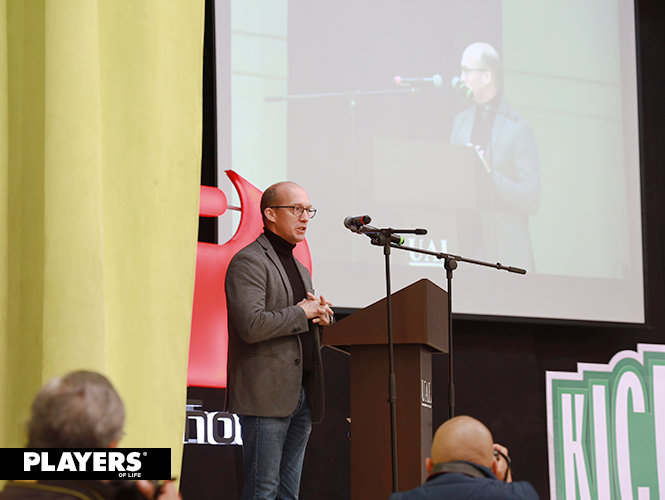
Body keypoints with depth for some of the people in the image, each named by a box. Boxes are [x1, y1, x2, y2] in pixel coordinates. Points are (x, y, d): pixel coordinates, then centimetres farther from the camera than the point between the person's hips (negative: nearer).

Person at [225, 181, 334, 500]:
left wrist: (321, 318, 7)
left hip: (302, 397, 9)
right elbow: (251, 326, -21)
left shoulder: (301, 270, 22)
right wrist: (301, 312, -10)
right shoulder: (249, 262, -7)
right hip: (268, 395, -9)